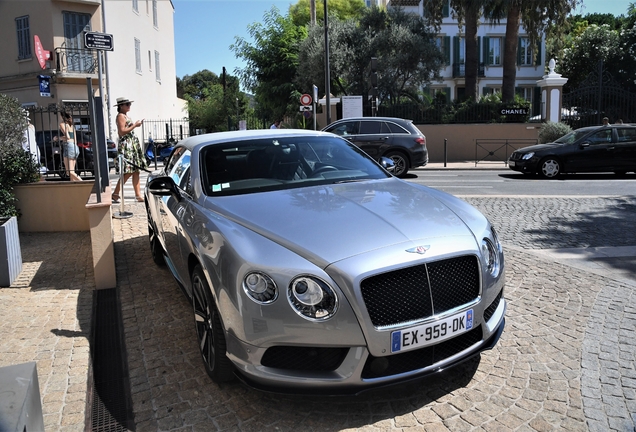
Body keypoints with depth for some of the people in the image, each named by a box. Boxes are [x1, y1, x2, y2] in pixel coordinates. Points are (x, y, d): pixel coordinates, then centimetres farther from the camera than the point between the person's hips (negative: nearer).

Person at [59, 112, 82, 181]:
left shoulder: (63, 124, -3)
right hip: (75, 147, 8)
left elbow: (67, 137, -14)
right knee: (72, 172, 9)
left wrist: (58, 138, 0)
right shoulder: (72, 125, 20)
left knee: (69, 172, -11)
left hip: (68, 146, -8)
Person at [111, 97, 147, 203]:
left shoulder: (126, 116, 20)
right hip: (126, 145, -10)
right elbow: (122, 132, -17)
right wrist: (134, 125, -13)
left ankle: (138, 195, 5)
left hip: (133, 144, 10)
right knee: (128, 172, -10)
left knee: (135, 171, 5)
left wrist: (136, 125, 13)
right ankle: (115, 194, -1)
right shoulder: (120, 116, -9)